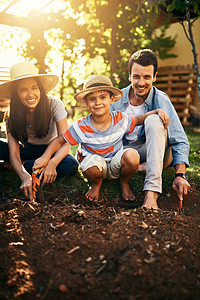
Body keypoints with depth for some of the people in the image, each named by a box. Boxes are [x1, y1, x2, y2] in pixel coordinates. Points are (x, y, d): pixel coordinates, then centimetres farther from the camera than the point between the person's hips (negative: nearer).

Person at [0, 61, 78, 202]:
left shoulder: (54, 104, -21)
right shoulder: (12, 115, -15)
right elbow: (13, 153, -20)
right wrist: (24, 176, -42)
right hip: (28, 149, -1)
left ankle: (24, 164, -18)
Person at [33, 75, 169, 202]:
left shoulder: (120, 119, -11)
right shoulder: (81, 127, -16)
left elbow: (139, 119, 6)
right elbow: (59, 141, -5)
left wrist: (158, 111, -9)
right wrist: (46, 158, -15)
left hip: (116, 165, 2)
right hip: (95, 160, -1)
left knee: (132, 155, -31)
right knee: (90, 166, -39)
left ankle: (124, 182, 4)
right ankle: (97, 183, 3)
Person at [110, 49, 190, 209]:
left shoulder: (161, 100, -12)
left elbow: (180, 142, -16)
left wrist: (180, 175, -31)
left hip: (155, 154, -1)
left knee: (153, 119, -33)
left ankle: (152, 191, -40)